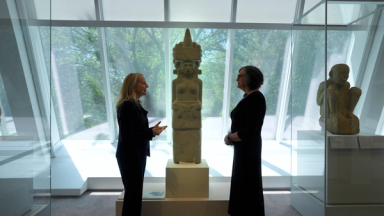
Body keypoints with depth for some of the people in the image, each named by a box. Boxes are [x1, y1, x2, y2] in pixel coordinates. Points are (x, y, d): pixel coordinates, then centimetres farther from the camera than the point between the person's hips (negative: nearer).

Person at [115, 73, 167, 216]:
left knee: (135, 193, 20)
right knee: (133, 194, 5)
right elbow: (126, 137, -23)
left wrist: (152, 130, 3)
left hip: (137, 155, 9)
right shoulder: (127, 105, -20)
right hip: (130, 157, -9)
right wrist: (151, 133, -23)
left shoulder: (135, 104, 9)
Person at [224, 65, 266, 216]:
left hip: (248, 148, -9)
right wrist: (231, 136, -3)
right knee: (242, 184, 18)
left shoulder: (256, 98, -17)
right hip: (243, 148, 9)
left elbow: (250, 130, -23)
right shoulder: (247, 97, 10)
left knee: (247, 185, 4)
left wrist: (229, 138, -12)